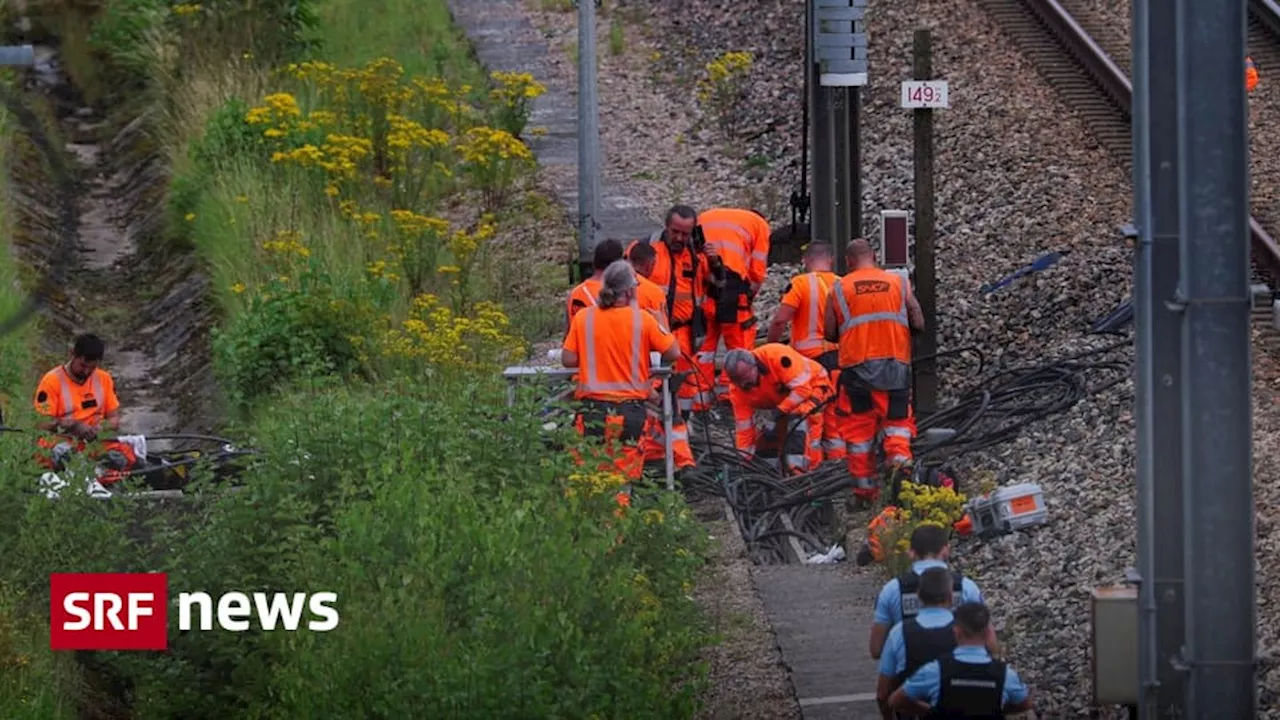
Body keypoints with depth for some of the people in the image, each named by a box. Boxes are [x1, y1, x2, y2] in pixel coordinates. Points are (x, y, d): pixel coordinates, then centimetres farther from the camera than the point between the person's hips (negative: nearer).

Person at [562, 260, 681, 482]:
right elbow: (673, 353, -1)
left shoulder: (583, 318, -1)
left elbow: (568, 360, -1)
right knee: (626, 474, 2)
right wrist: (661, 326, 15)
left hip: (592, 409, 1)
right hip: (630, 409, -1)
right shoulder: (642, 319, -6)